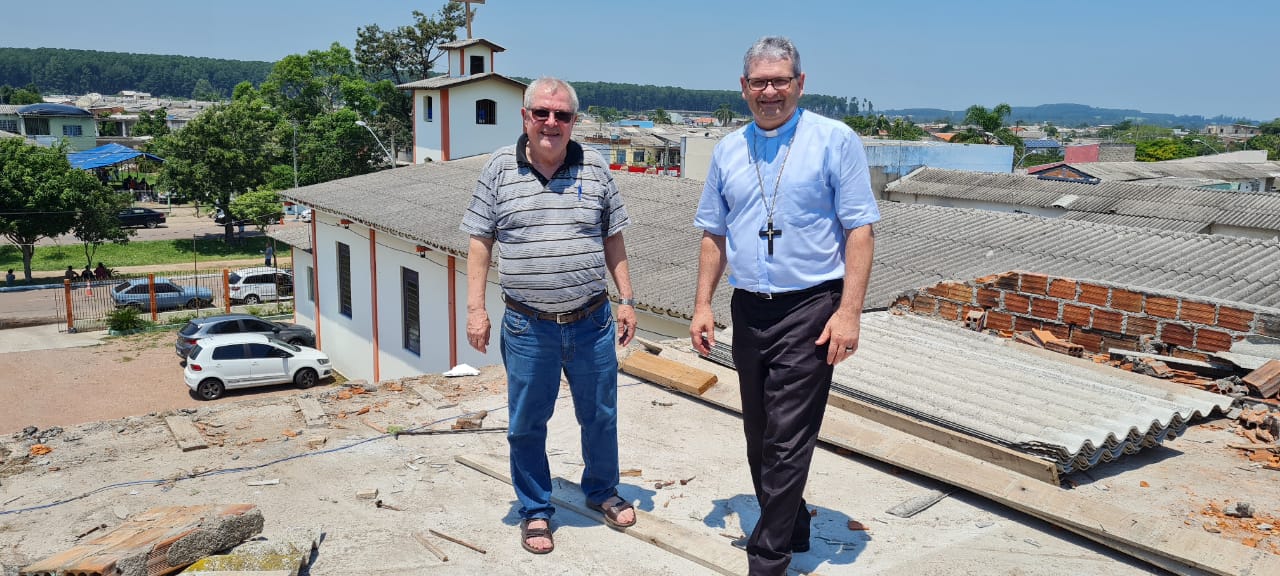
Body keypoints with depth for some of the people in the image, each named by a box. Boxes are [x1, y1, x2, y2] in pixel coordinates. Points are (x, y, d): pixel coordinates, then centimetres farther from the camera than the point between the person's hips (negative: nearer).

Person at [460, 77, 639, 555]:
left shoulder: (594, 167, 3)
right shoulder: (499, 168, 0)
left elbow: (613, 241, 9)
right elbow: (480, 243, 2)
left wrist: (626, 300, 5)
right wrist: (476, 308, -3)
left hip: (592, 323, 1)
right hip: (528, 328, -1)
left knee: (600, 417, 15)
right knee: (527, 425, 10)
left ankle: (602, 492, 40)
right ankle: (535, 511, 30)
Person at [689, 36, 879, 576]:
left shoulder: (835, 140, -5)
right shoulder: (728, 150, 10)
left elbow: (858, 230, -8)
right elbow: (714, 234, 16)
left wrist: (849, 311, -15)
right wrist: (703, 305, 9)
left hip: (809, 309, -5)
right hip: (749, 309, 6)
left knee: (786, 442, -5)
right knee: (760, 438, 15)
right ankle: (791, 530, 34)